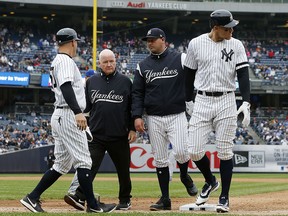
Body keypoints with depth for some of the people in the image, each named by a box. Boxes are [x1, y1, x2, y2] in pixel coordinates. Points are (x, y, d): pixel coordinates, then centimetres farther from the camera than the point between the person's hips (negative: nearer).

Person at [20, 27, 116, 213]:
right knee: (83, 161, -8)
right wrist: (78, 112, -35)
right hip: (68, 116, -10)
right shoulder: (66, 61, -10)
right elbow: (66, 87, -25)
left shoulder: (56, 62, 21)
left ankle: (32, 198, 8)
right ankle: (93, 205, -7)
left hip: (59, 116, 10)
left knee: (62, 164, 12)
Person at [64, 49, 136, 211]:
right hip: (96, 135, 1)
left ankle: (125, 200, 22)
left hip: (119, 136, -1)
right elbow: (85, 106, 14)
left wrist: (133, 129, 0)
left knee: (123, 169, 8)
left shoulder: (125, 81, 5)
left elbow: (132, 107, 6)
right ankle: (80, 197, -18)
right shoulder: (92, 82, 10)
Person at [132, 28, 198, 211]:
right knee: (160, 159, 3)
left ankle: (185, 176, 16)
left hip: (177, 115, -3)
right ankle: (165, 199, 9)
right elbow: (137, 93, 8)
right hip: (154, 119, 3)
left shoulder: (180, 59, 1)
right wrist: (137, 116, -4)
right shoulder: (143, 66, 9)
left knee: (181, 152, -17)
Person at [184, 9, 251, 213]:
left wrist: (246, 102, -18)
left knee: (225, 152, 0)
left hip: (226, 102, -1)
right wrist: (189, 101, 13)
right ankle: (210, 181, 26)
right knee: (195, 151, -3)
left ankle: (224, 197, 12)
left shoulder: (236, 45, -1)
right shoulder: (196, 44, 0)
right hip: (202, 102, 1)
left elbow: (243, 75, -6)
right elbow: (189, 74, 10)